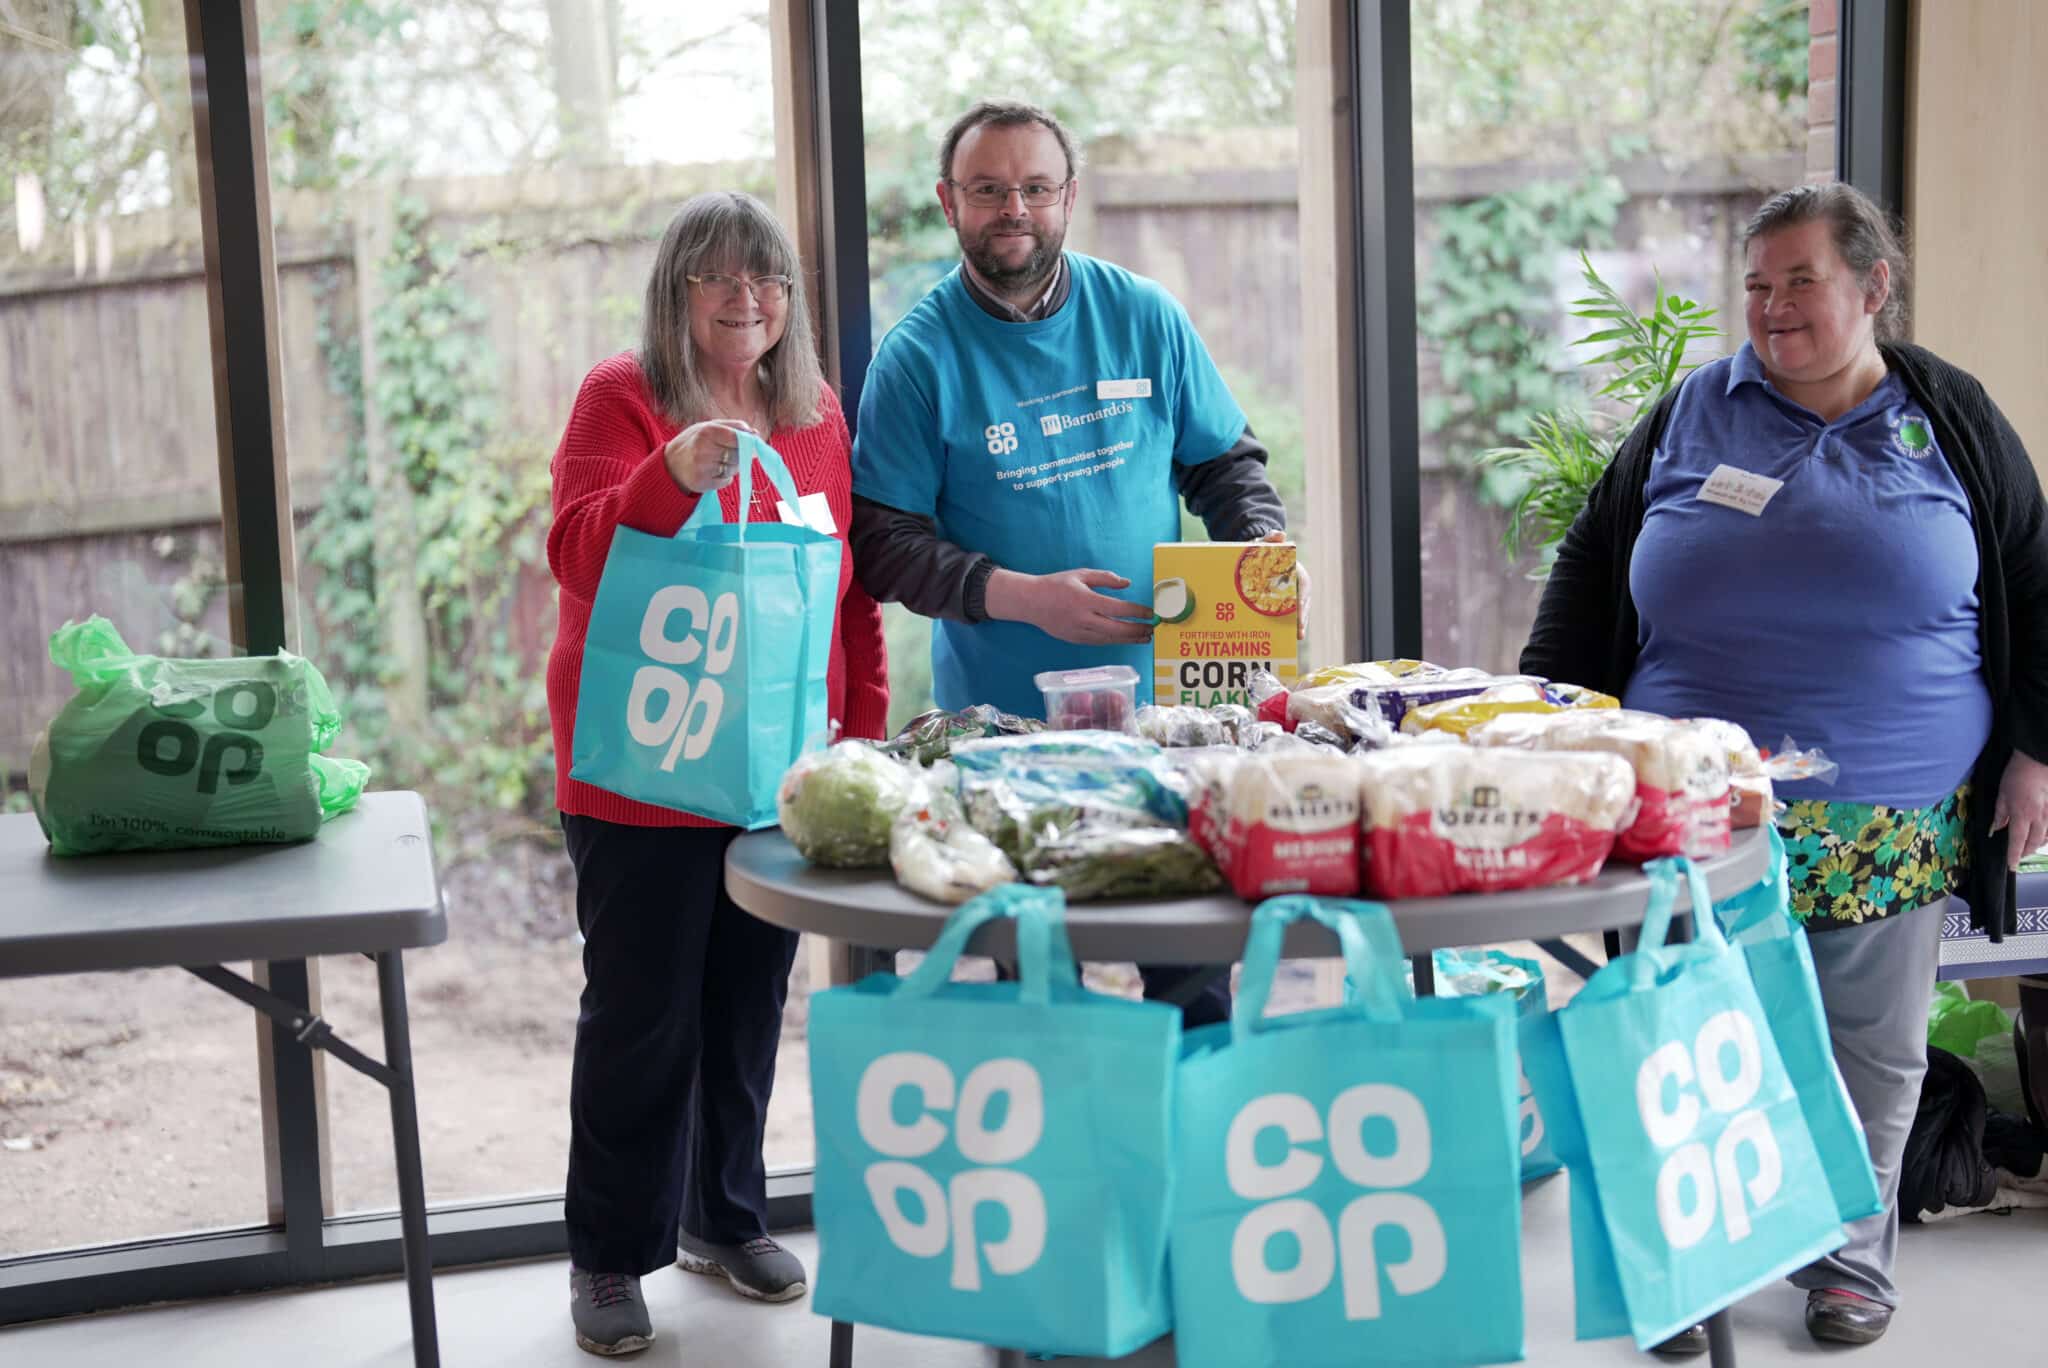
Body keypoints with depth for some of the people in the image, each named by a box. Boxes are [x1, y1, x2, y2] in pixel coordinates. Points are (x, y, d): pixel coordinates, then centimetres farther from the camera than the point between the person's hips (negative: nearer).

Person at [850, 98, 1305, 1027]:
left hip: (1161, 703, 2)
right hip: (1003, 725, -2)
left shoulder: (1144, 316, 5)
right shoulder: (919, 355, -3)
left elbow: (1225, 461, 13)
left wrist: (1263, 544, -8)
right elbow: (882, 541, -6)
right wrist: (1021, 596, -18)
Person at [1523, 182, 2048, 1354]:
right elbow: (1592, 567, 9)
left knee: (1874, 1045, 10)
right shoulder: (1693, 414, 5)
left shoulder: (1952, 419, 5)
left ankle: (1852, 1255, 28)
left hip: (1891, 833, 0)